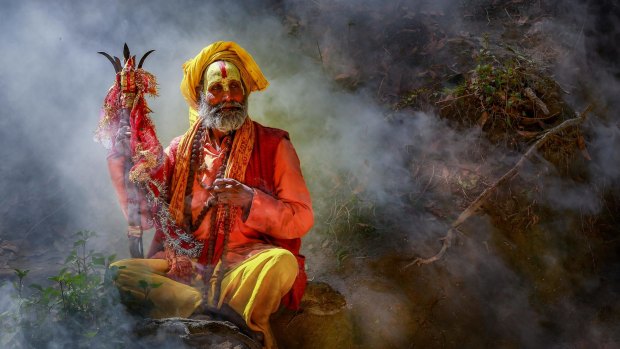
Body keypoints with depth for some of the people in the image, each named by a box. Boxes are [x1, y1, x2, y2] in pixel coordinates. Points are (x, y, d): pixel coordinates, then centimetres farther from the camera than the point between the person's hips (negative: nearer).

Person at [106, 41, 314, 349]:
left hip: (246, 264, -3)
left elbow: (302, 219, -1)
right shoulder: (180, 150, 14)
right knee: (119, 273, -21)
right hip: (186, 265, 3)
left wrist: (250, 200, -17)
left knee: (282, 262, -35)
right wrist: (120, 163, -4)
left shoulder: (273, 145, 5)